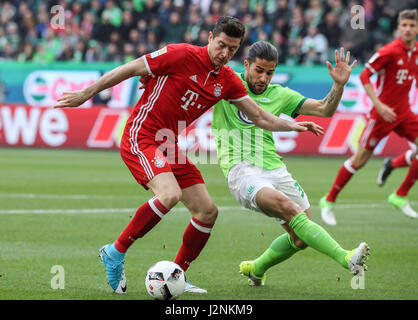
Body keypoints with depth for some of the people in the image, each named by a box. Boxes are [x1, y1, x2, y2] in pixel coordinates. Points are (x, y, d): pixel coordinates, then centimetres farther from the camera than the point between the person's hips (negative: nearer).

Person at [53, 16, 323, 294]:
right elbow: (128, 70, -9)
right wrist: (86, 94, -6)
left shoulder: (228, 81, 5)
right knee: (170, 194, -31)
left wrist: (293, 126, -3)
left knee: (207, 211, 3)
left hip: (170, 146, 8)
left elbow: (260, 117, 13)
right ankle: (116, 252, -17)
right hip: (141, 138, -8)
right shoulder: (182, 55, -15)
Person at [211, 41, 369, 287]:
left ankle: (255, 269, 28)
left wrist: (339, 85, -5)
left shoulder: (278, 95, 15)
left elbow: (325, 109, 12)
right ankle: (345, 258, -42)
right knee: (287, 207, -31)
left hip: (275, 169, 6)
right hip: (241, 171, -6)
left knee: (301, 238, 1)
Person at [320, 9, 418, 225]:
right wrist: (378, 105, -22)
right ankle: (329, 201, 12)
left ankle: (400, 196, 7)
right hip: (383, 113, -6)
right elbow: (364, 76, -15)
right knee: (360, 159, -3)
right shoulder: (389, 51, -17)